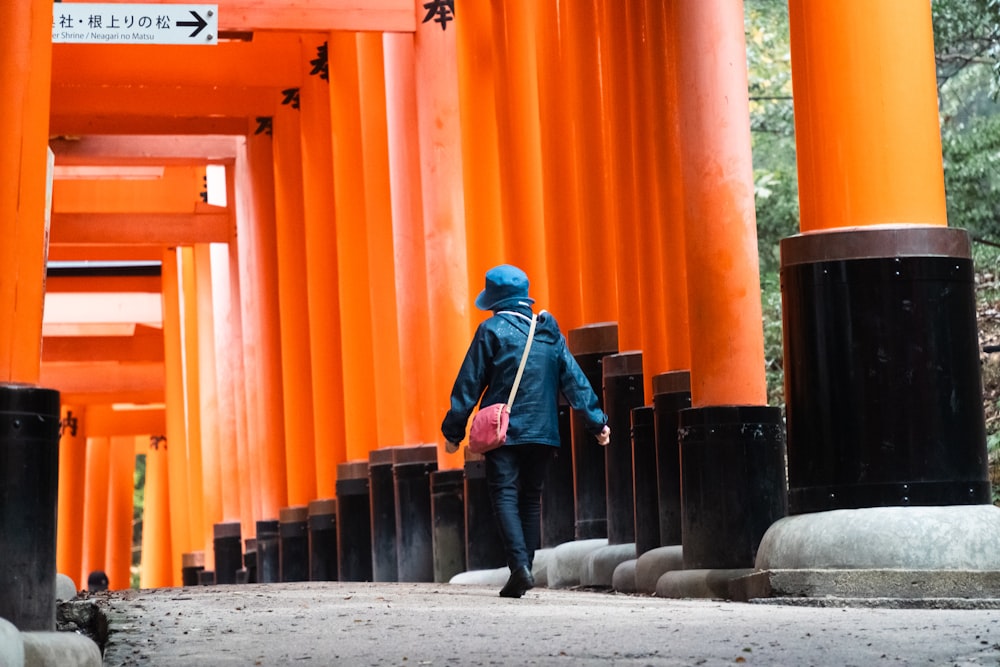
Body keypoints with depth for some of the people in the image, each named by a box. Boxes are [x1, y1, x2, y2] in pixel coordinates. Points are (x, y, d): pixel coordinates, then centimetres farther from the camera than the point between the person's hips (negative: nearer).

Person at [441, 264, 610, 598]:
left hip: (504, 432, -5)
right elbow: (574, 380, 9)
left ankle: (519, 566, -24)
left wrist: (453, 430, 1)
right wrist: (597, 421, 11)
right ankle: (523, 572, 10)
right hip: (542, 432, 5)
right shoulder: (549, 333, 11)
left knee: (505, 496, -6)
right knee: (530, 499, 12)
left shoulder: (492, 330, -4)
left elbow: (469, 384, -4)